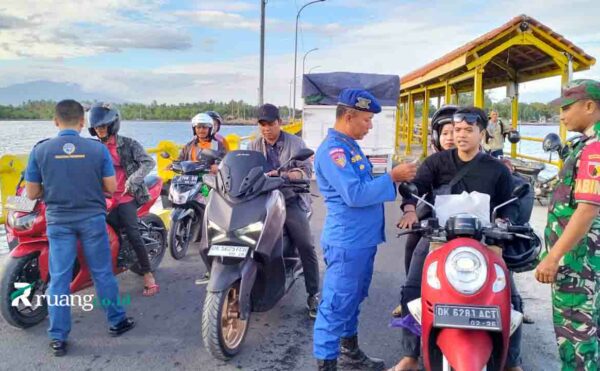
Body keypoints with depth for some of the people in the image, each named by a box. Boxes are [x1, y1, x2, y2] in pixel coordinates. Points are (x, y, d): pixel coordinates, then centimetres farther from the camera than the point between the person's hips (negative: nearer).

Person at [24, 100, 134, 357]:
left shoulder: (40, 150, -6)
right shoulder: (97, 149, -8)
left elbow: (32, 193, -2)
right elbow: (111, 187, -5)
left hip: (58, 220, 1)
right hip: (92, 218, 0)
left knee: (59, 278, 7)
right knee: (102, 273, 12)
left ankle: (58, 338, 13)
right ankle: (116, 321, 25)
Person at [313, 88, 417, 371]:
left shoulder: (350, 146, 14)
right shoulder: (332, 150, -18)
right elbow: (355, 194, -26)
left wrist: (393, 177, 8)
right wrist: (392, 177, -19)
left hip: (363, 239, 10)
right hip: (347, 242, -10)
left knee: (353, 301, 22)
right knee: (336, 306, -2)